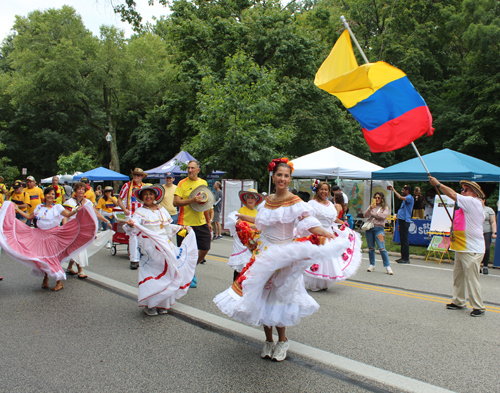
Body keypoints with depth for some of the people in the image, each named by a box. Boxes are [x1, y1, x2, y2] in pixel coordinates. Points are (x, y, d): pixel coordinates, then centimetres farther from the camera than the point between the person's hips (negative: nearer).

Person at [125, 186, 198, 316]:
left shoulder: (162, 210, 15)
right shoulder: (141, 212, -3)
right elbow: (134, 225, -20)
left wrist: (180, 227, 24)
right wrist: (130, 224, -41)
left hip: (165, 246, 5)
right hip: (150, 249, -5)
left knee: (165, 274, 7)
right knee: (151, 276, -6)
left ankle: (162, 304, 20)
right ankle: (149, 305, 8)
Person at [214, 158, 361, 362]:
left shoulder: (294, 202, -10)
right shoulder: (267, 201, 8)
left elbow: (308, 222, -23)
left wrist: (326, 234, -34)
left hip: (284, 255, -5)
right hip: (264, 252, 5)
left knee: (278, 298, 2)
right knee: (263, 297, 7)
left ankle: (282, 341, 21)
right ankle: (269, 340, 23)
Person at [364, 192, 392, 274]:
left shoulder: (385, 207, 7)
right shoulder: (371, 206, 13)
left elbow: (383, 216, -10)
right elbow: (365, 215, 3)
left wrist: (372, 213, -3)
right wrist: (370, 208, -13)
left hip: (379, 228, -3)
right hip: (369, 228, 3)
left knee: (382, 248, -10)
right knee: (370, 248, 9)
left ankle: (387, 266, -6)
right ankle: (372, 265, 20)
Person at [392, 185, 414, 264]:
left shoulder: (410, 198, -8)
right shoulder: (405, 199, 21)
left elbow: (400, 197, -28)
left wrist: (393, 190, -14)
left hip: (405, 221, -10)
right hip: (402, 220, 10)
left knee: (405, 240, -8)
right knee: (402, 240, 12)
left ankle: (406, 258, -5)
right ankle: (403, 257, 17)